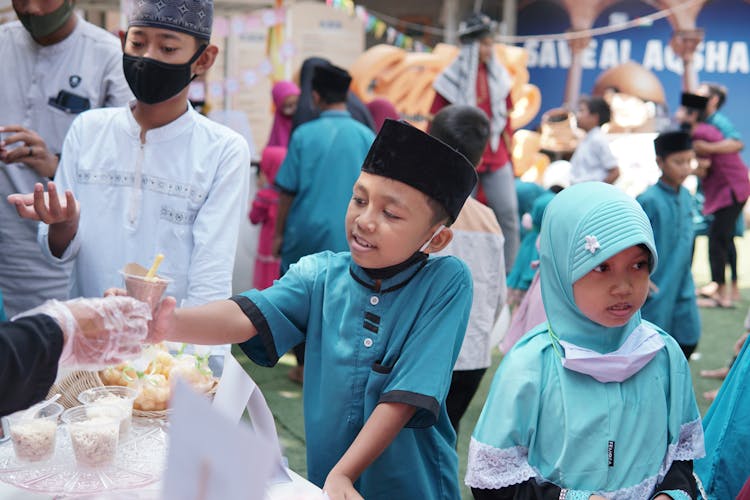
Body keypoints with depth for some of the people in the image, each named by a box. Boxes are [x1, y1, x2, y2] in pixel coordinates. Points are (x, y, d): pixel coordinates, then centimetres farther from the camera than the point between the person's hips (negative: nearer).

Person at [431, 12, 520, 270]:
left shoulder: (498, 77, 8)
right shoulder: (452, 80, -4)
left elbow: (506, 119, 15)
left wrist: (509, 156, 14)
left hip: (496, 159, 3)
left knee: (508, 213, -6)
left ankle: (504, 272, 3)